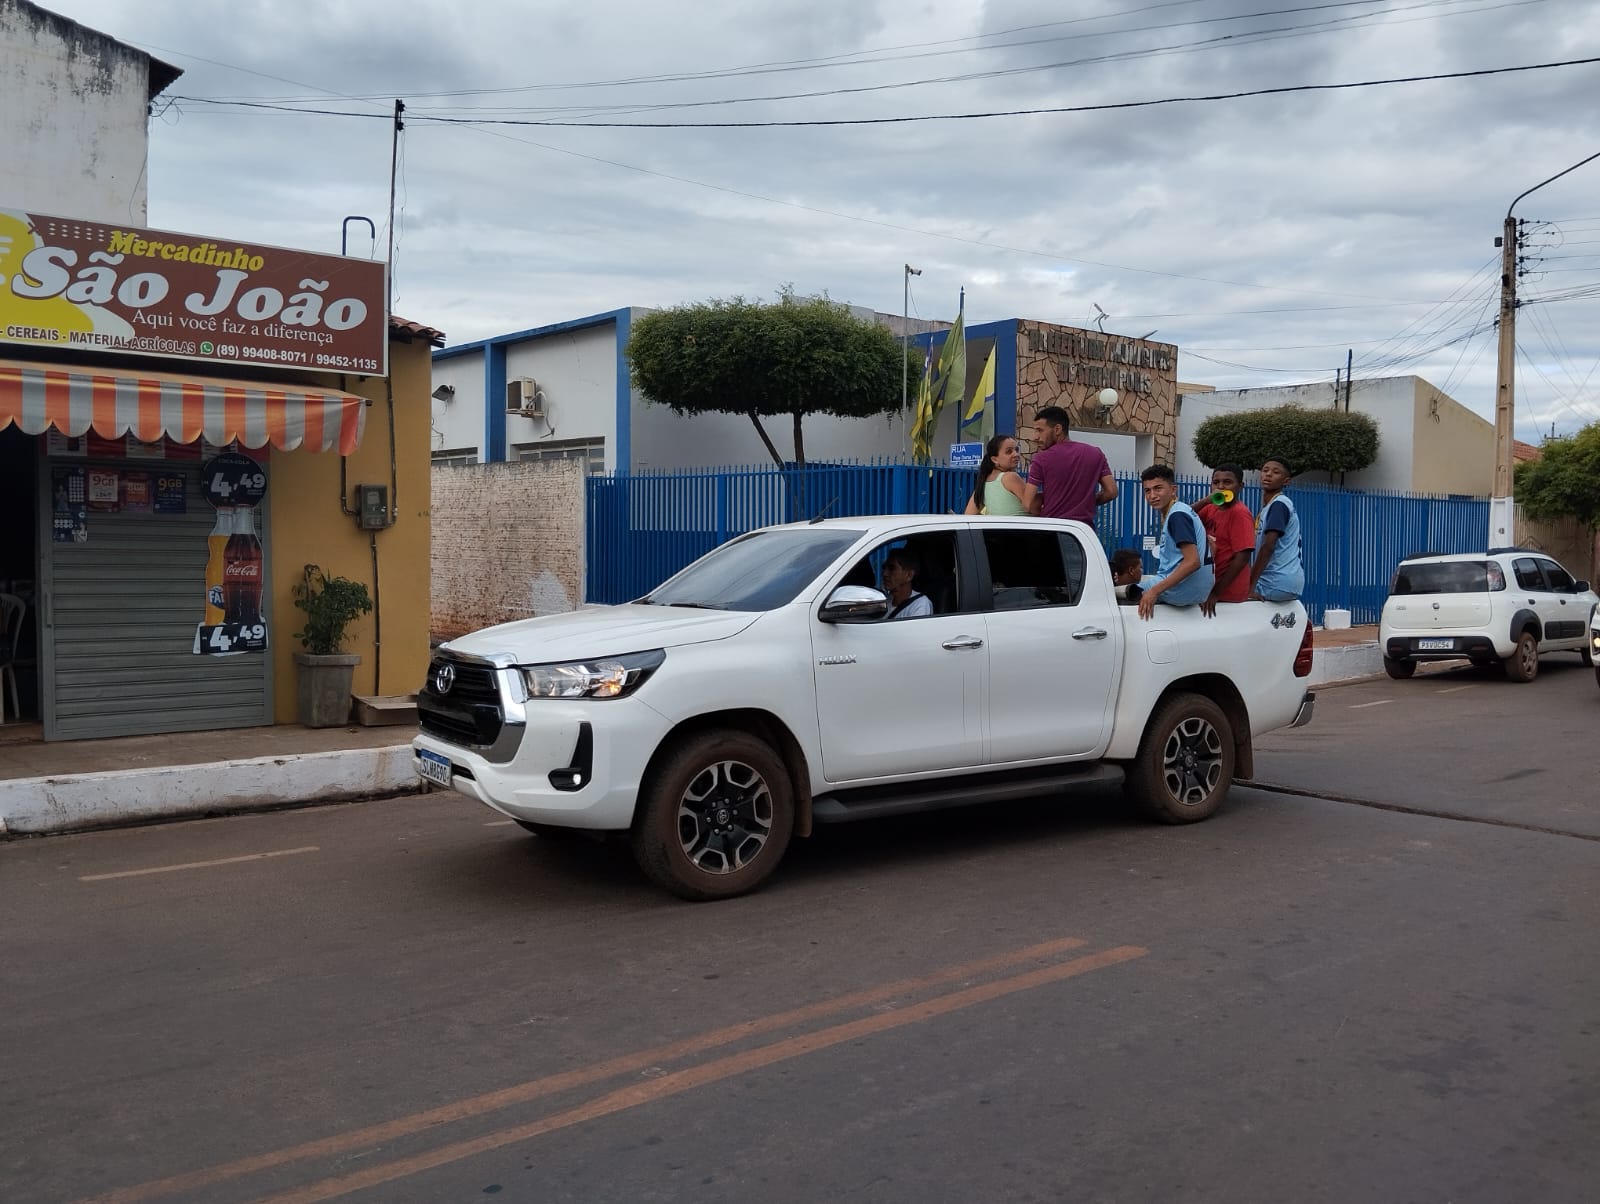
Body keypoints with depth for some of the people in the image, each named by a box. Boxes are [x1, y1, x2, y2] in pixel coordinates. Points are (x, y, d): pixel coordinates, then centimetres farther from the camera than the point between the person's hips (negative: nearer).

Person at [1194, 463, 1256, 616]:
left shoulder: (1240, 513, -12)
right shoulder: (1211, 508, 9)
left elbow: (1242, 558, -17)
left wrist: (1216, 592, -19)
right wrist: (1207, 500, -13)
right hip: (1211, 585, 6)